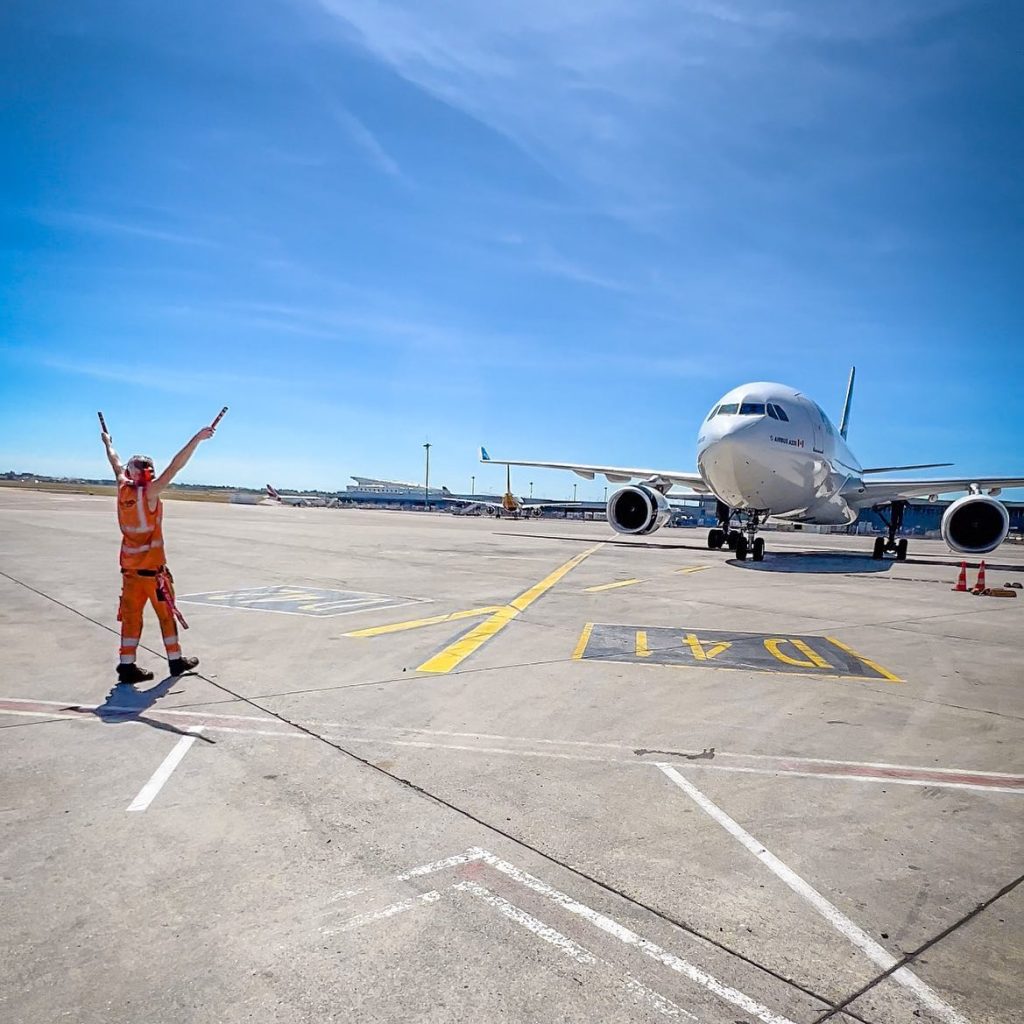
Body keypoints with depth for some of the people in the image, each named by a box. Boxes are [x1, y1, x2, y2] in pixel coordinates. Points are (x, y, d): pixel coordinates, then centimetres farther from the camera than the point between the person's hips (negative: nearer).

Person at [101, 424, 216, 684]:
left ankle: (127, 666, 9)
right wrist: (197, 438, -26)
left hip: (129, 564, 6)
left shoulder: (123, 487, 0)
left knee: (131, 613, 8)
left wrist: (107, 442, 37)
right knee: (165, 611, 7)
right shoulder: (149, 491, -16)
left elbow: (116, 463, 19)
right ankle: (176, 660, 17)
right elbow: (175, 466, -23)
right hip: (151, 564, -6)